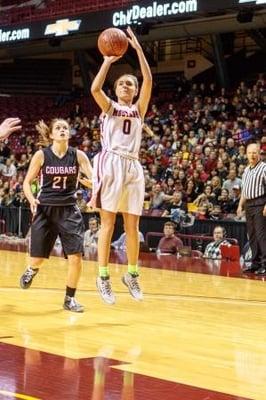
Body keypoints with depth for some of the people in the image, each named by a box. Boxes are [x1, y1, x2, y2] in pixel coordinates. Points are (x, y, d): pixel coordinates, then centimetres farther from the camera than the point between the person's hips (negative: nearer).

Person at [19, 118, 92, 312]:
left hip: (69, 210, 1)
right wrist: (31, 199, -17)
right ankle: (32, 270, 42)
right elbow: (27, 182, 2)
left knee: (75, 257, -10)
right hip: (45, 209, -1)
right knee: (38, 258, 4)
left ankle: (70, 298, 8)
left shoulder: (78, 155, -3)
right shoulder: (41, 155, -5)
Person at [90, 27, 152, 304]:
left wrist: (138, 49, -3)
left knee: (132, 225, 5)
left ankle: (132, 274, 17)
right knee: (108, 222, -5)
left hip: (133, 166, 3)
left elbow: (149, 81, 1)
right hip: (111, 164, -3)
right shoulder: (109, 106, 10)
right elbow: (95, 88, -12)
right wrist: (108, 60, -11)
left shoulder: (139, 109, 16)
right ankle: (103, 277, -2)